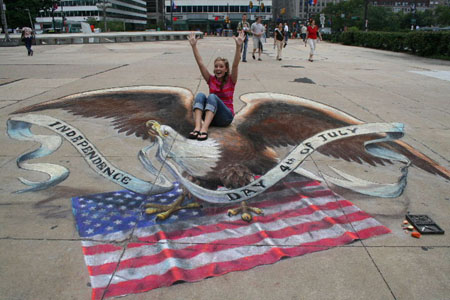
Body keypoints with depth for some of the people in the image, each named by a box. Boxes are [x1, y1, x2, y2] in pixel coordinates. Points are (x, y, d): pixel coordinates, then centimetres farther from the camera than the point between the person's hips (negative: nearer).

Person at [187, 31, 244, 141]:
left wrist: (238, 46, -28)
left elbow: (235, 64, -15)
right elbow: (200, 63, 0)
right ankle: (197, 127, -44)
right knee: (200, 95, -23)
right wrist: (194, 46, -8)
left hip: (226, 117, -3)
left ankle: (204, 128, -48)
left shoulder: (231, 80, 1)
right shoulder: (211, 79, 8)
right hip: (209, 115, 3)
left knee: (212, 96, -29)